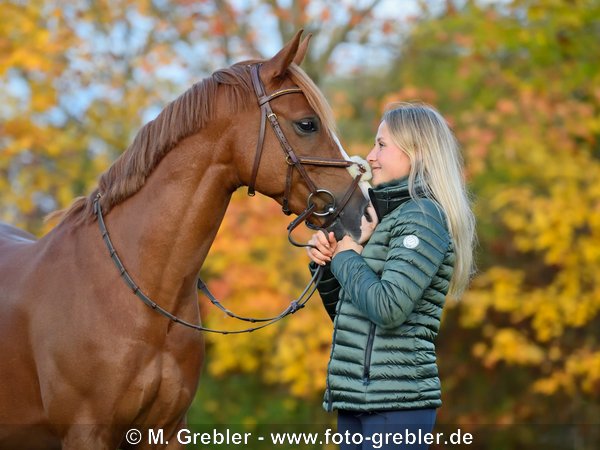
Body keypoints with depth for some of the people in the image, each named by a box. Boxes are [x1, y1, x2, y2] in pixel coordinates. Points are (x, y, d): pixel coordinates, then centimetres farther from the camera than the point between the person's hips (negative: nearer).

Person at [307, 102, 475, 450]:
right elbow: (346, 313, 22)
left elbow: (389, 308, -22)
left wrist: (346, 256, -7)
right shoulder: (387, 215, 17)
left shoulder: (423, 216, -10)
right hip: (360, 397, 9)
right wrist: (326, 264, 6)